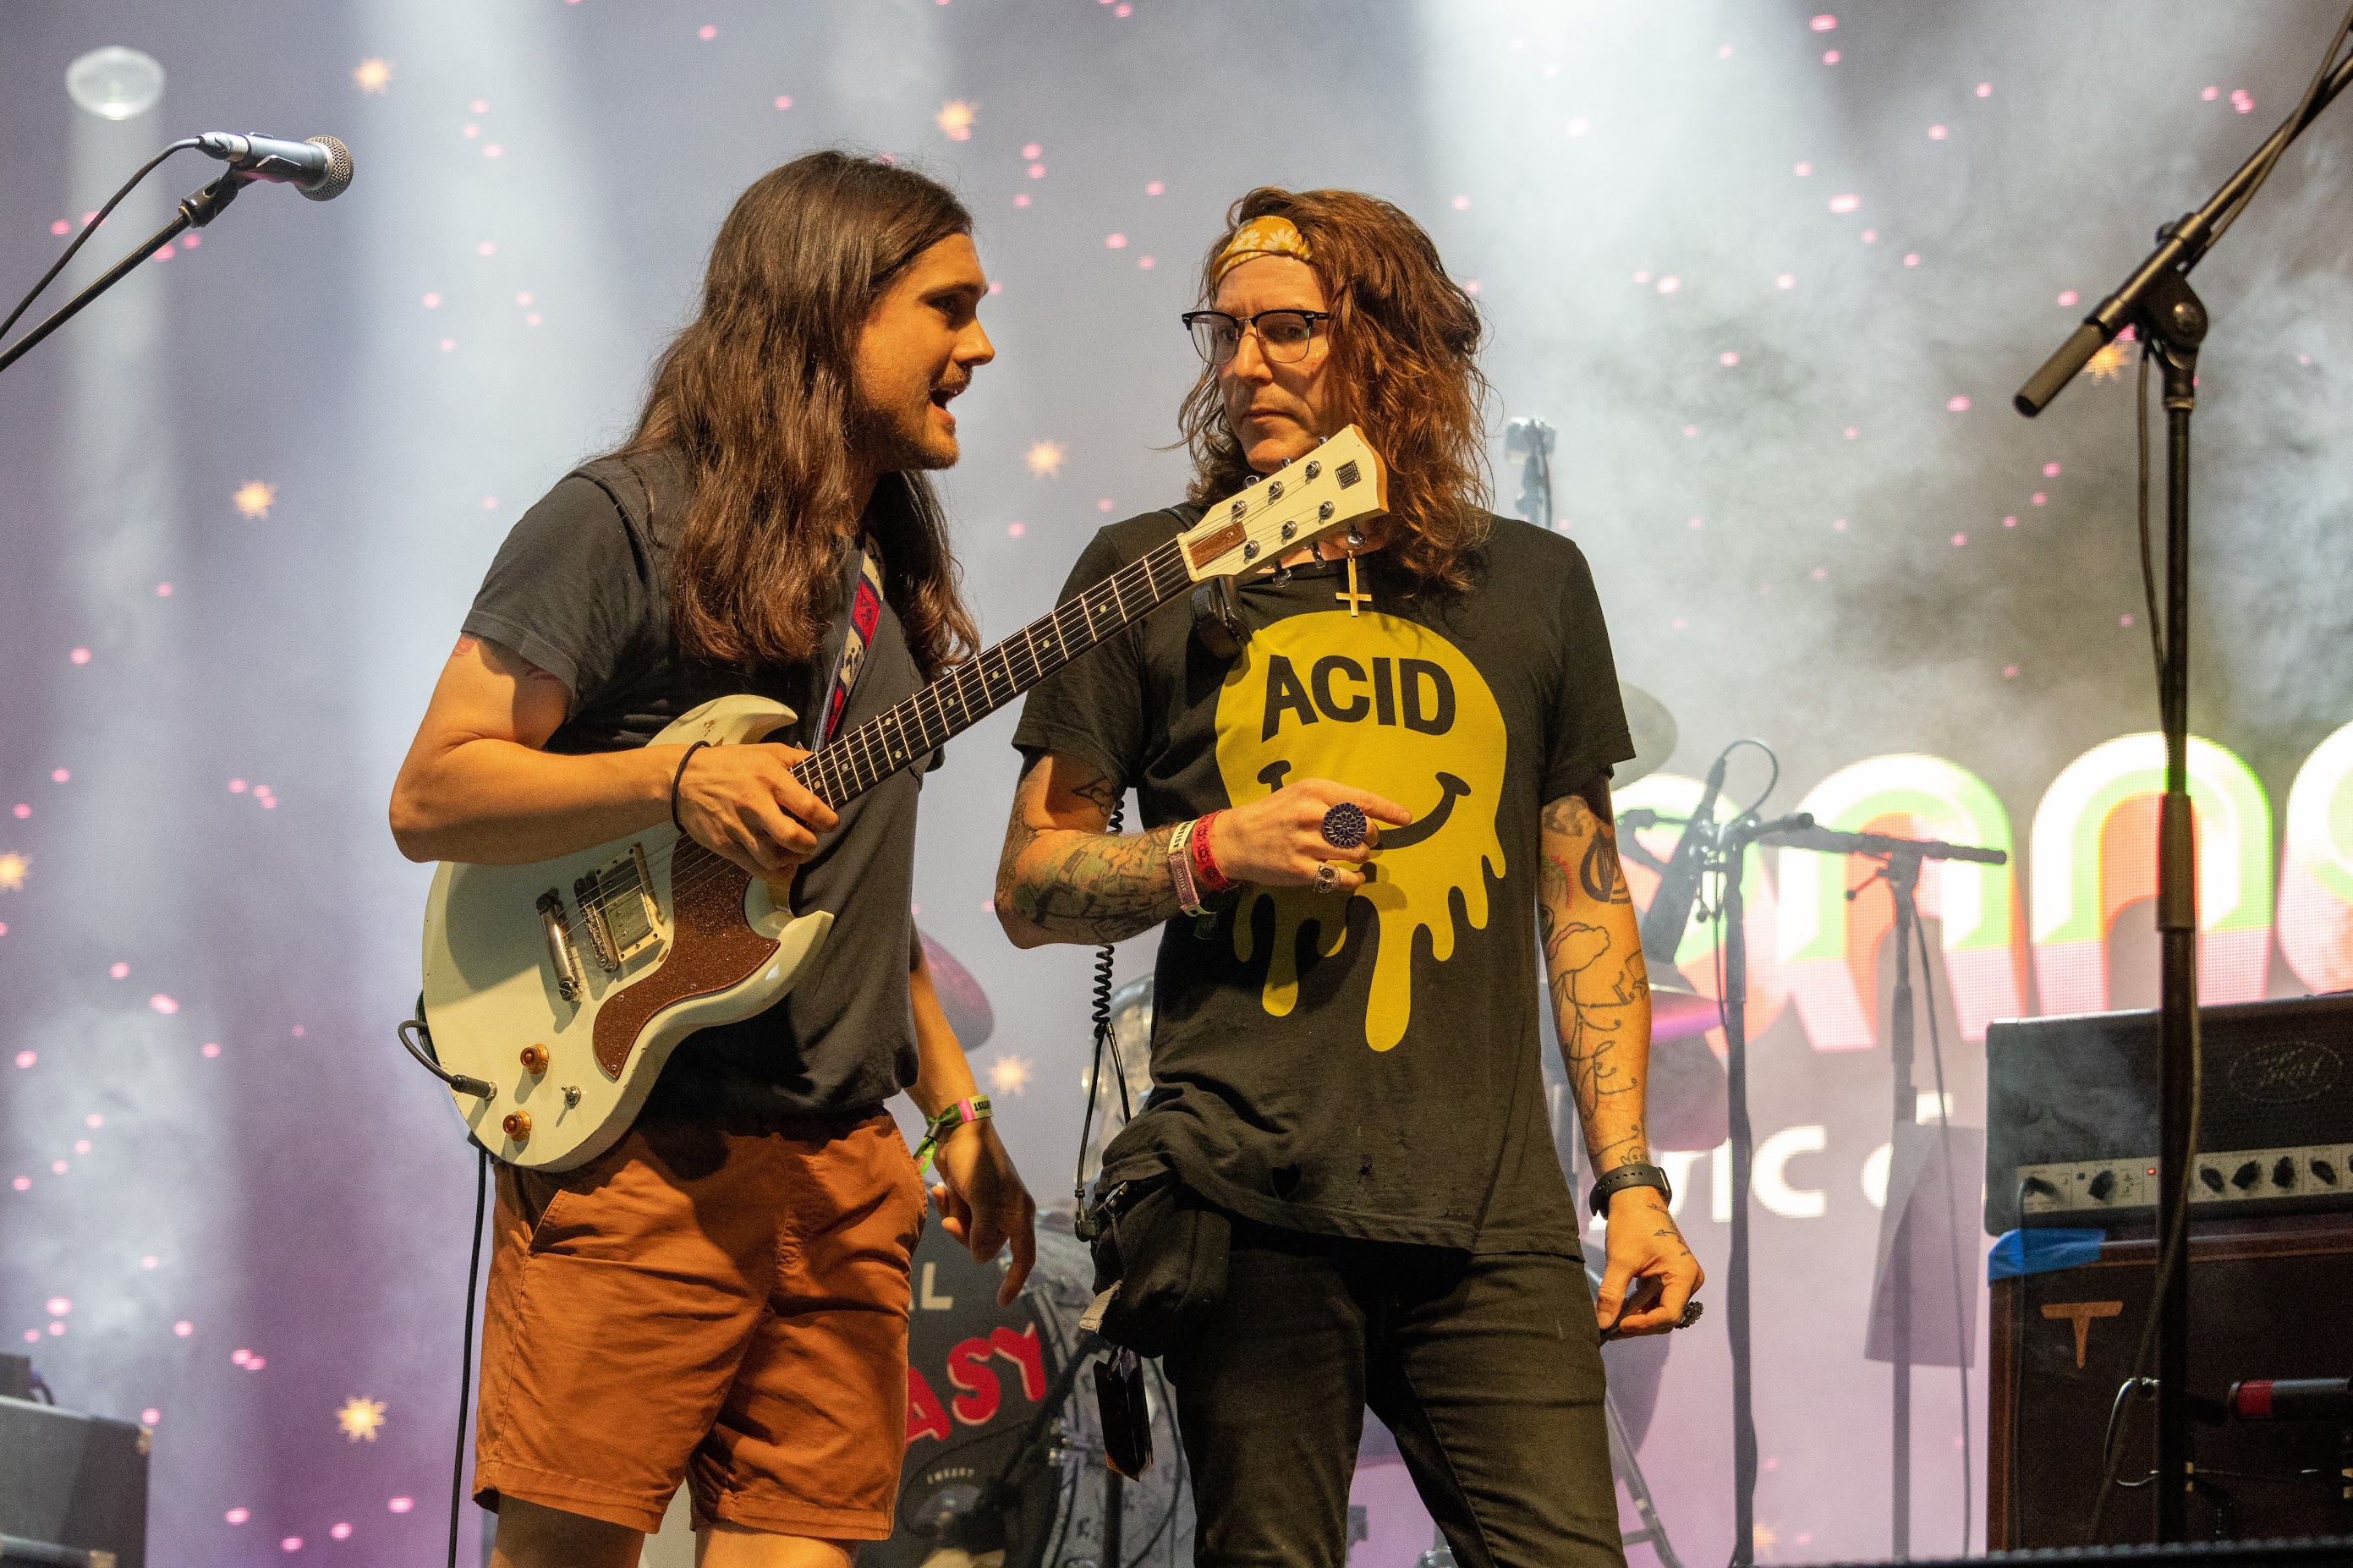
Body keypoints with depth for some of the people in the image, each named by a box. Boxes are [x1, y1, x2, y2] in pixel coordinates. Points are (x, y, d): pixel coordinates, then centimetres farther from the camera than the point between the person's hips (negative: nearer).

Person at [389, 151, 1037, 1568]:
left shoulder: (890, 567, 21)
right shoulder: (628, 523, -4)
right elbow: (430, 798, -8)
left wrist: (957, 1110, 19)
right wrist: (671, 780, -21)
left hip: (841, 1169, 7)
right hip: (637, 1143, -7)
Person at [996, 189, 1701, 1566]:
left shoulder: (1533, 587, 14)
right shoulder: (1151, 576, 8)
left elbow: (1586, 902, 16)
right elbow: (1030, 887, 10)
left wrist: (1631, 1177, 8)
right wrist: (1213, 854, -8)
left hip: (1490, 1215, 2)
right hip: (1253, 1205, -1)